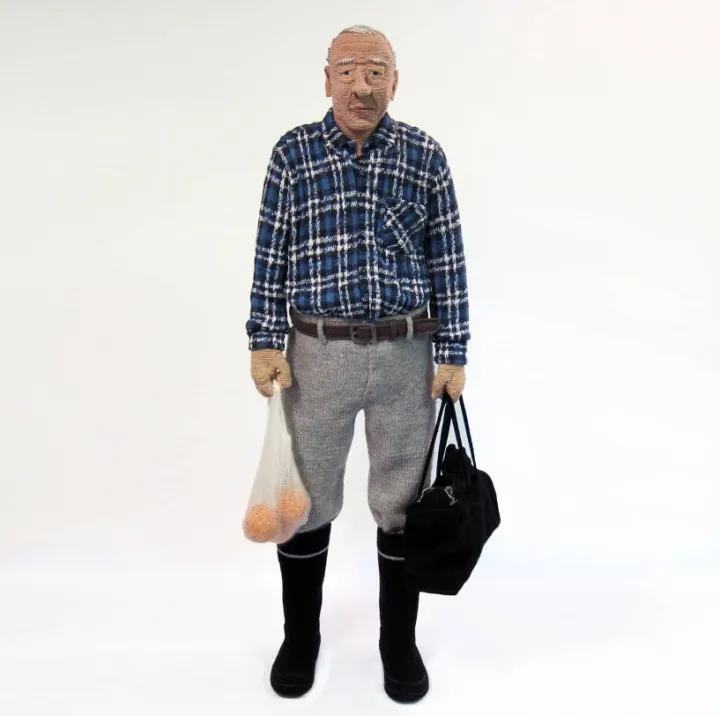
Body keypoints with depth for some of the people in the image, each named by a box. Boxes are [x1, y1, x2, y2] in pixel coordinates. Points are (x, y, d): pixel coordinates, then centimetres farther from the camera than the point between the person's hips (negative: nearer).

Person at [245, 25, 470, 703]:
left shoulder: (425, 156, 3)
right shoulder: (292, 153, 3)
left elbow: (449, 261, 2)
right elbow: (270, 257, 3)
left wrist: (453, 353, -2)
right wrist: (264, 341, -3)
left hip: (407, 354, 1)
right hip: (317, 354, 0)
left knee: (401, 502, 10)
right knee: (306, 501, 10)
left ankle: (399, 641, 31)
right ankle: (300, 638, 33)